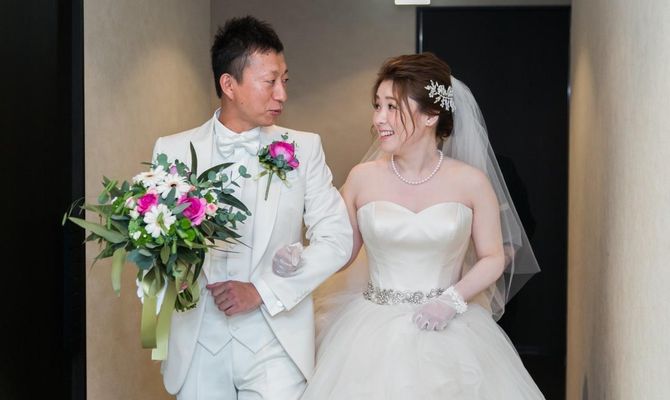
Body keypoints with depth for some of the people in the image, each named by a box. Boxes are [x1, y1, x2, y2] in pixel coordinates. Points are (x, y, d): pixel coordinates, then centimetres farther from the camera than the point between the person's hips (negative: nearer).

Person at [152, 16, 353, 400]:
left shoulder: (304, 148, 2)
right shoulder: (172, 150, 2)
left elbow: (337, 239, -2)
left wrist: (262, 291, -11)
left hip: (275, 342, 0)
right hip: (198, 343, 1)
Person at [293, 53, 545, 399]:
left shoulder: (471, 181, -5)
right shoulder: (363, 178, -2)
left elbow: (493, 258, 2)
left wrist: (452, 300, -12)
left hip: (447, 331, -1)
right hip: (376, 333, 1)